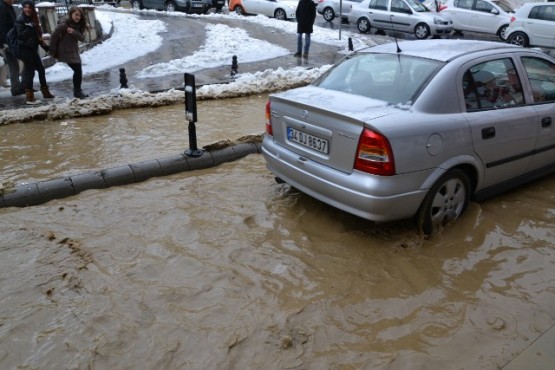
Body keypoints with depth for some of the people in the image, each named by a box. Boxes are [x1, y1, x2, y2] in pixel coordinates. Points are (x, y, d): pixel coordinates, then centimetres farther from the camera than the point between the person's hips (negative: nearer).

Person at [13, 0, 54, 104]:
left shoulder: (33, 19, 12)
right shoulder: (20, 20, -12)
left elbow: (37, 35, 18)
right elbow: (20, 36, -21)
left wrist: (44, 45, 15)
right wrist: (30, 29, -31)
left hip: (33, 49, 8)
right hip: (24, 49, -8)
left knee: (41, 69, 13)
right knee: (30, 71, -9)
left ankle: (45, 92, 25)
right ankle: (29, 97, -7)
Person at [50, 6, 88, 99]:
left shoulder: (78, 26, 4)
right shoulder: (64, 24, -17)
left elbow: (82, 38, -6)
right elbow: (54, 36, -15)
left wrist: (74, 32, -25)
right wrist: (53, 51, -13)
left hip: (74, 52, 8)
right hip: (66, 52, -8)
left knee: (78, 71, 13)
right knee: (78, 70, -10)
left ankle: (78, 91, 25)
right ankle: (77, 91, 0)